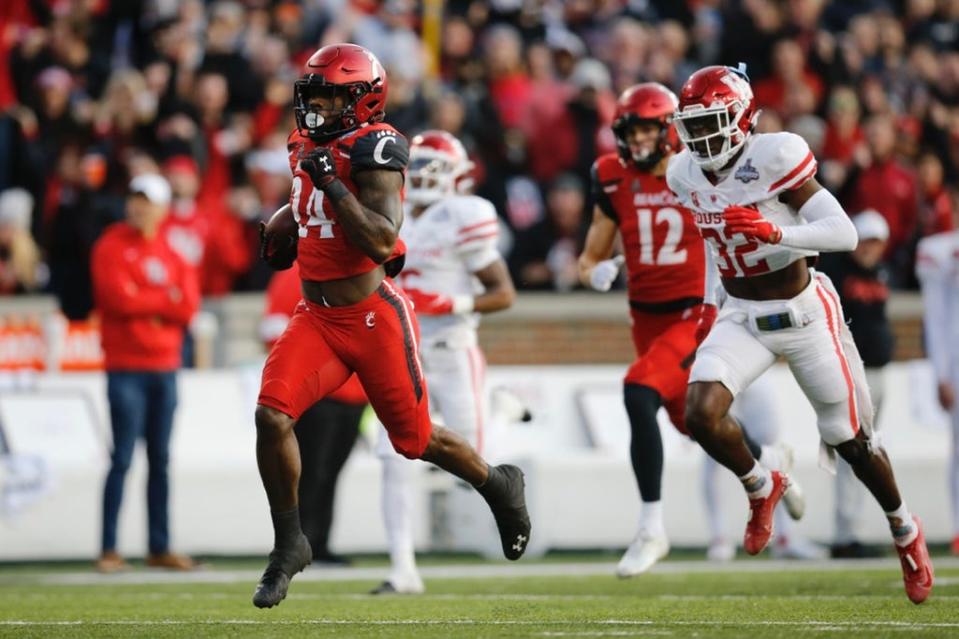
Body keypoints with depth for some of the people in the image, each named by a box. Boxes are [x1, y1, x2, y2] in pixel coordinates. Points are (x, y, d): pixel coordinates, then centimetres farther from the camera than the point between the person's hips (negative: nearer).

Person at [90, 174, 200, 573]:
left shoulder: (171, 253, 13)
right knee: (122, 459, -9)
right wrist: (166, 300, -4)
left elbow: (189, 305, 1)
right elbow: (119, 298, -14)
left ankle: (160, 548, 12)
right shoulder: (111, 248, -1)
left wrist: (145, 303, -9)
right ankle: (109, 550, -8)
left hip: (165, 368, 5)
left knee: (160, 460, 7)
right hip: (126, 368, -5)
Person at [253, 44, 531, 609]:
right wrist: (279, 230, 10)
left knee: (415, 440, 8)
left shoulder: (374, 150, -16)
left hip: (374, 318, -6)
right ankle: (289, 544, 1)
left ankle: (500, 486, 37)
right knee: (272, 415, -14)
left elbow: (382, 242, -26)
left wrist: (331, 185, -27)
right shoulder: (311, 147, 8)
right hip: (317, 318, 6)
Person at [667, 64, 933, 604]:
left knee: (850, 440, 8)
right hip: (741, 317, 5)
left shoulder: (774, 159, -22)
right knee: (702, 413, -20)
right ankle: (762, 487, 11)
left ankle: (905, 529, 36)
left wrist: (773, 233, -43)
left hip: (804, 314, -5)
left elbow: (845, 234, -29)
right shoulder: (687, 175, -3)